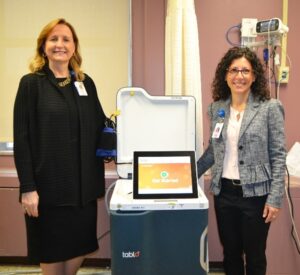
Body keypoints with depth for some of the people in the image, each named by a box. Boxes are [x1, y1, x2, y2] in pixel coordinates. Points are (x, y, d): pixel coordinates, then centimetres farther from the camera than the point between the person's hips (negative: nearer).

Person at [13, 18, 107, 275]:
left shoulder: (86, 83, 9)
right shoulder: (31, 83, -2)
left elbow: (98, 129, 13)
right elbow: (21, 138, -7)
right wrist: (27, 187, -13)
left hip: (83, 182, 4)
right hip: (49, 183, -3)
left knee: (81, 245, 13)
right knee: (51, 251, 10)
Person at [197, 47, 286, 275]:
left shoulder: (270, 108, -8)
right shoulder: (216, 108, 4)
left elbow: (279, 156, -8)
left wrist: (275, 198, -12)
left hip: (255, 194, -3)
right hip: (224, 191, 4)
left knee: (255, 256, 12)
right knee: (230, 252, 17)